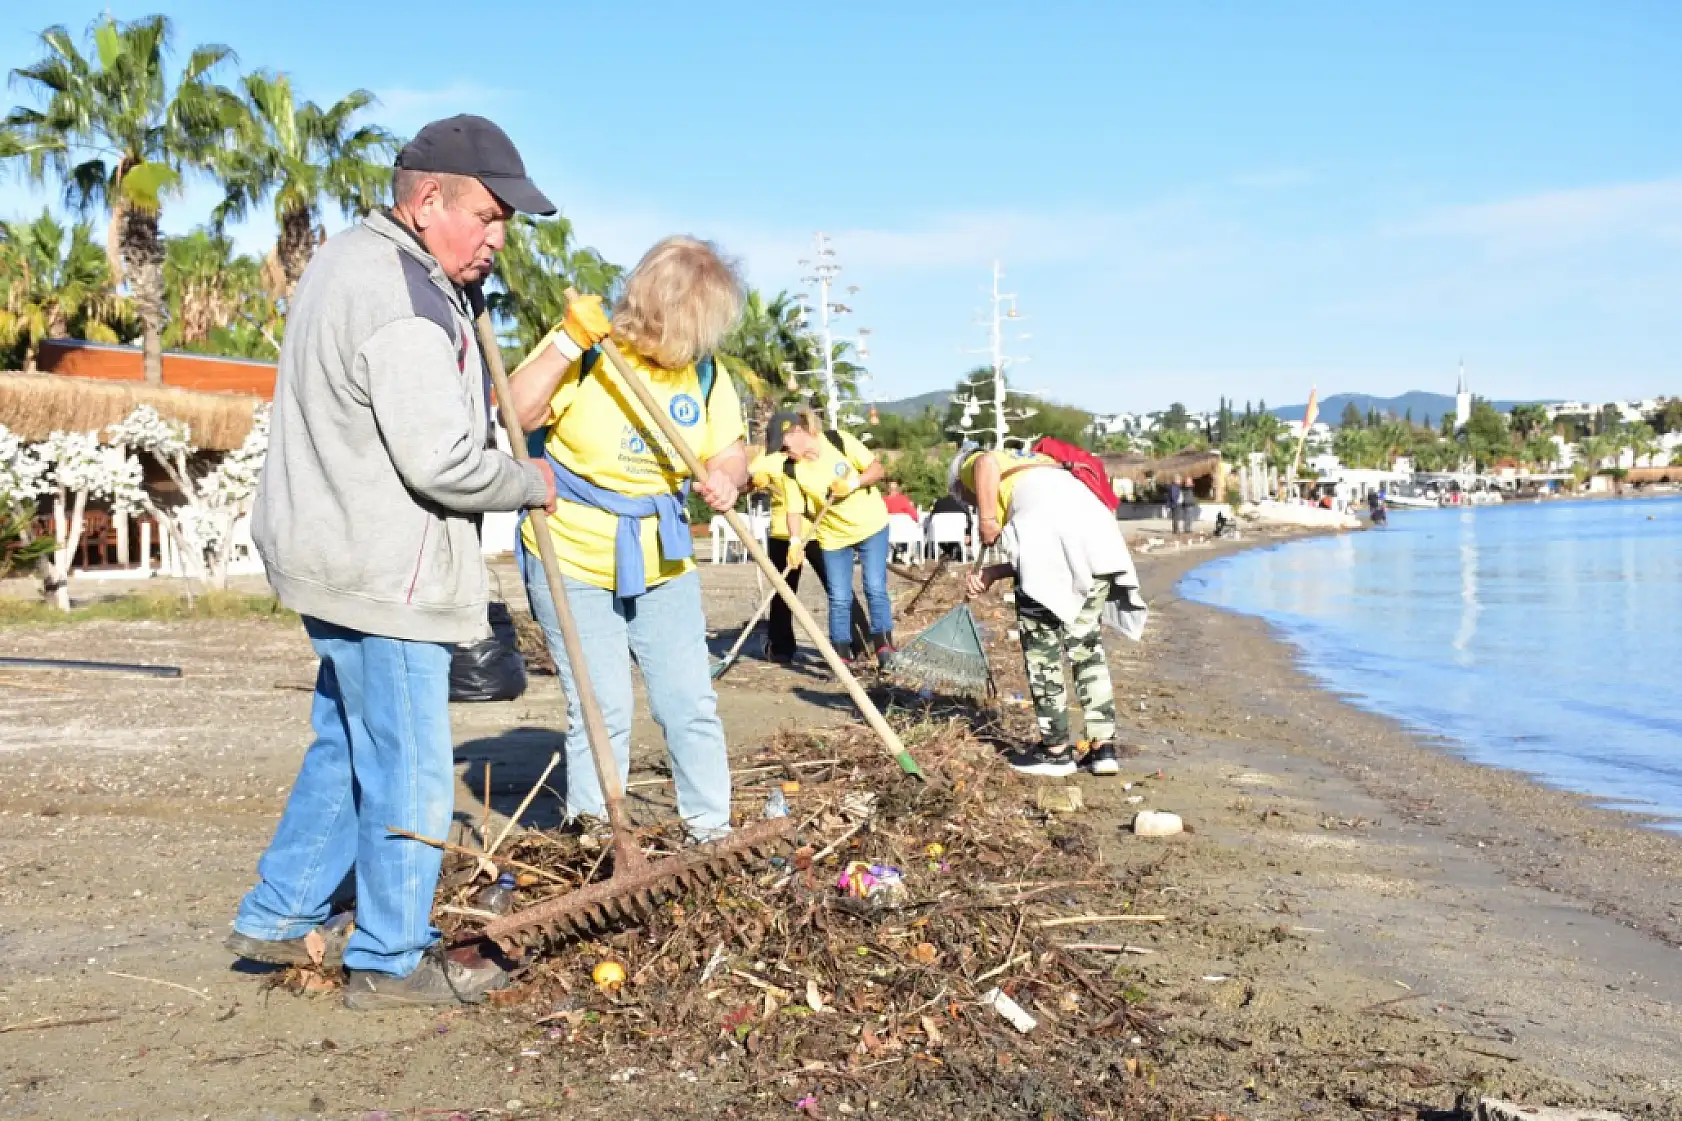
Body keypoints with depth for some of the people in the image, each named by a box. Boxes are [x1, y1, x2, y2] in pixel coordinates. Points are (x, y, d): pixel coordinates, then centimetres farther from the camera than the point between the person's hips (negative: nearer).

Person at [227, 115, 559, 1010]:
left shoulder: (352, 257, 12)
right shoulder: (404, 304, -22)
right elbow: (441, 462, -25)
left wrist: (468, 298, 9)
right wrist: (532, 484, -7)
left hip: (339, 557, 10)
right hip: (383, 575, -10)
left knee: (346, 743, 21)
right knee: (407, 769, 2)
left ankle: (278, 916, 31)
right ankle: (390, 960, 15)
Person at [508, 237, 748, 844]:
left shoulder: (706, 374, 1)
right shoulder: (584, 351, -13)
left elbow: (730, 450, 7)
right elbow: (517, 413, -22)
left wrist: (726, 479, -16)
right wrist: (569, 342, -29)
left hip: (662, 567, 4)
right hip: (573, 565, -4)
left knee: (691, 705, 6)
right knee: (601, 710, -2)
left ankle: (711, 829, 20)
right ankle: (592, 834, 15)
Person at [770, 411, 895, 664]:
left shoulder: (841, 441, -15)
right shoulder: (791, 470, -9)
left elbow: (877, 469, -10)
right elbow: (794, 510, -9)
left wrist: (853, 483, -26)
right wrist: (795, 541, -24)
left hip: (871, 526, -2)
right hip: (833, 535, 2)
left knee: (876, 588, -9)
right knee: (839, 598, 1)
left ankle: (884, 644, -3)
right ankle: (842, 656, 8)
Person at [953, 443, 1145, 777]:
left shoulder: (972, 465, 22)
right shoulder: (1033, 465, 39)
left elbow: (986, 463, -7)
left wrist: (987, 521, -1)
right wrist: (994, 573, 21)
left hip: (1049, 533, -7)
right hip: (1100, 533, 7)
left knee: (1041, 644, 6)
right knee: (1087, 644, 16)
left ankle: (1056, 750, 11)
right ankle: (1103, 747, 16)